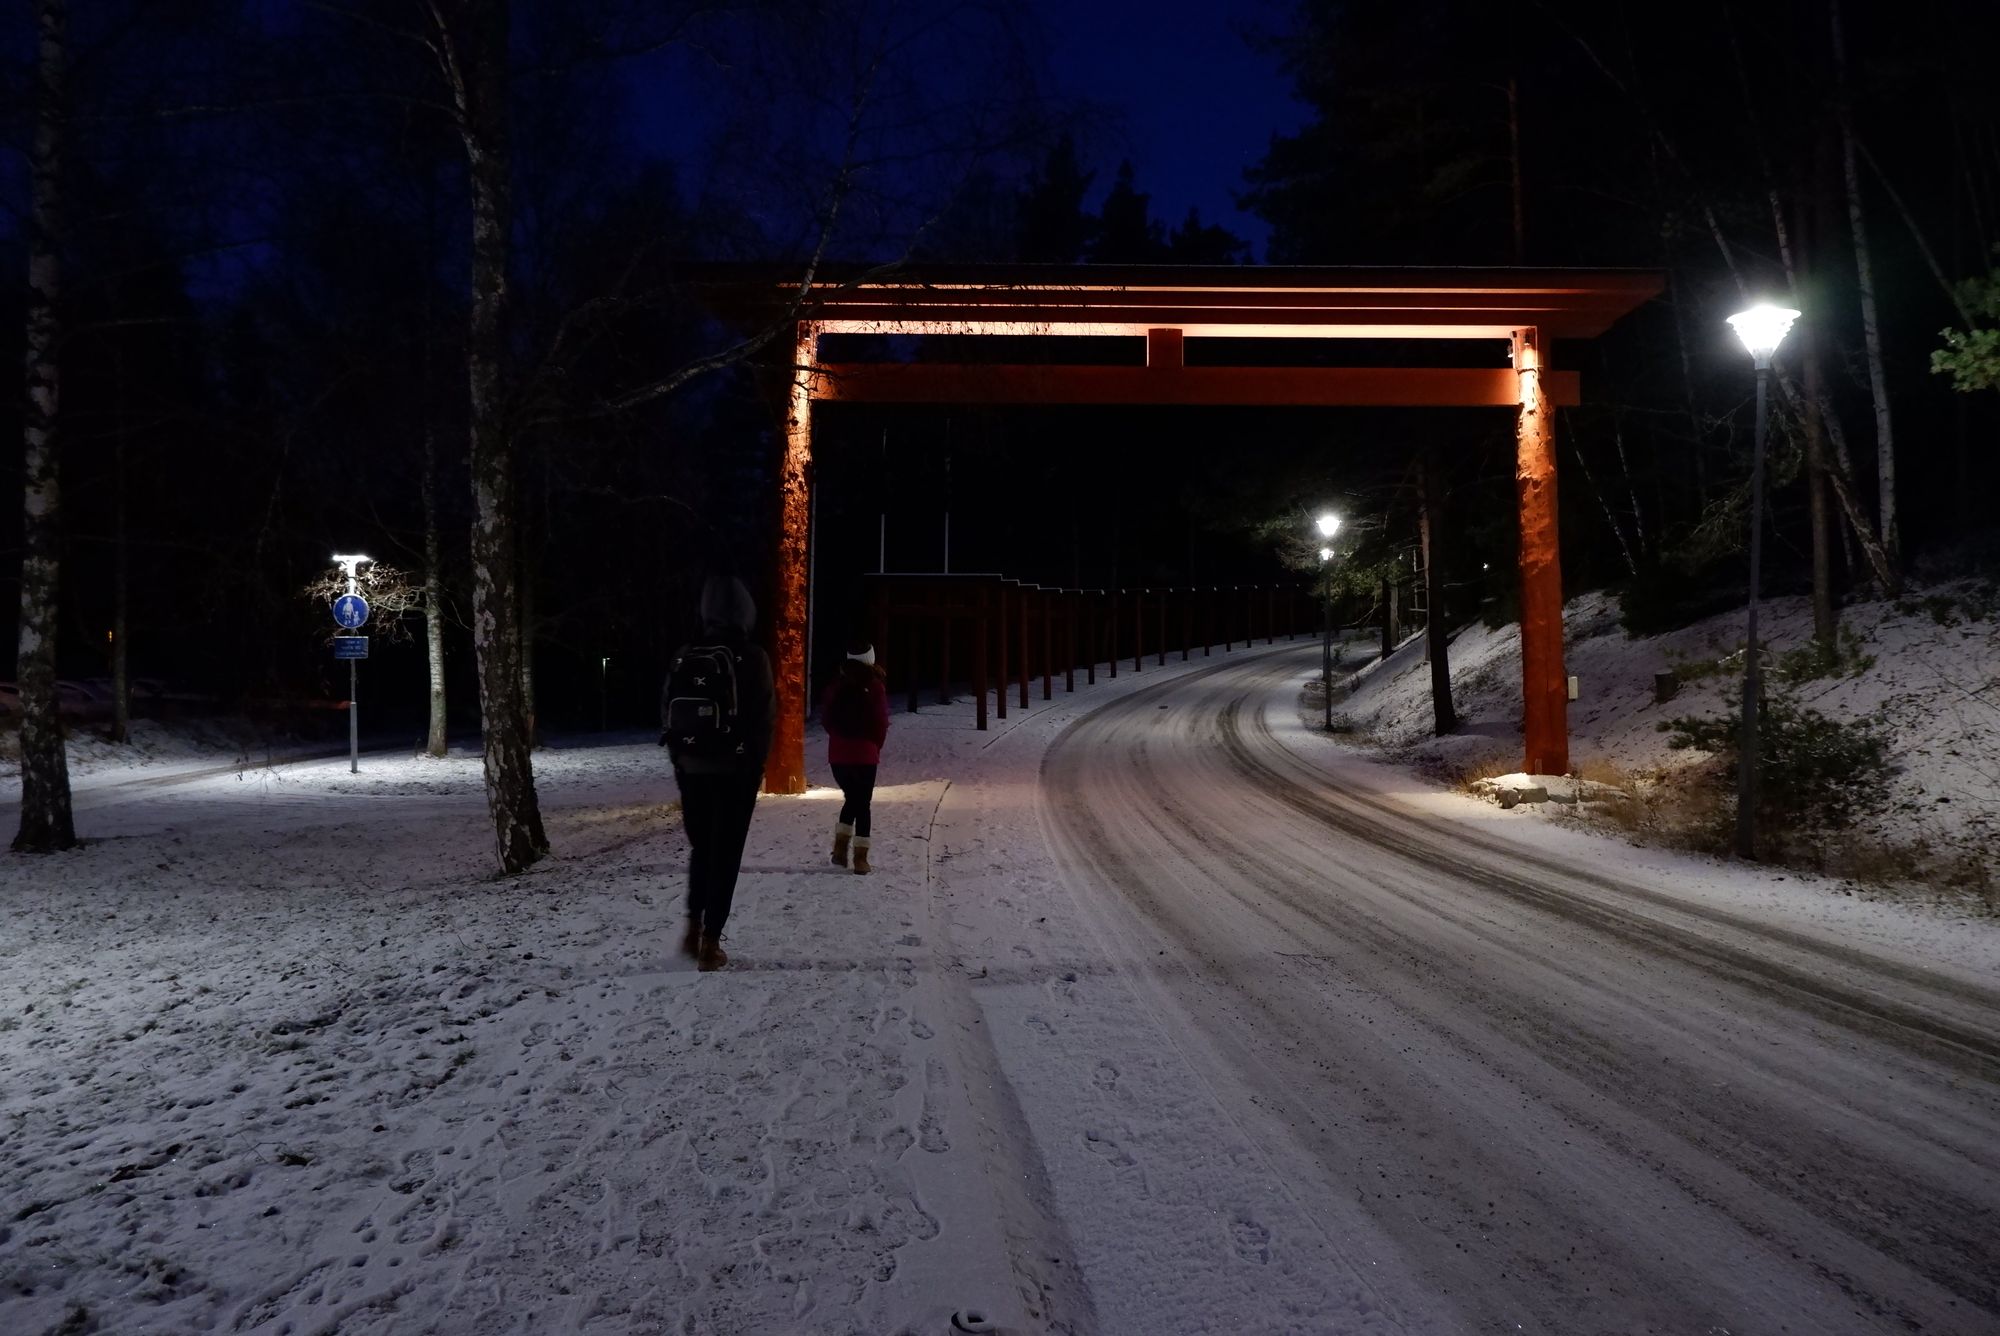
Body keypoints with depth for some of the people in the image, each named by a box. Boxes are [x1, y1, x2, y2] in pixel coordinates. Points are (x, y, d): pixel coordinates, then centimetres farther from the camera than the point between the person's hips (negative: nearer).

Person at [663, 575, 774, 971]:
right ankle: (710, 944, 4)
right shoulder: (752, 656, -10)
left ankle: (694, 927, 16)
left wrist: (679, 758, 15)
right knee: (725, 853, 2)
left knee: (700, 847, 20)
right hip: (736, 769, -4)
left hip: (693, 768, 4)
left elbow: (668, 711, 6)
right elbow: (764, 716, -10)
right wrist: (757, 764, 3)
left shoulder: (686, 656, 2)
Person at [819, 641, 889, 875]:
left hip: (838, 753, 4)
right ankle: (860, 859, 1)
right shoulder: (874, 687, -9)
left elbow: (826, 718, 6)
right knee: (862, 804, 3)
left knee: (851, 799, 21)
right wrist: (875, 747, 8)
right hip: (864, 754, -4)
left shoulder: (836, 685, 3)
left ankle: (840, 849, 14)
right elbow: (881, 723, -8)